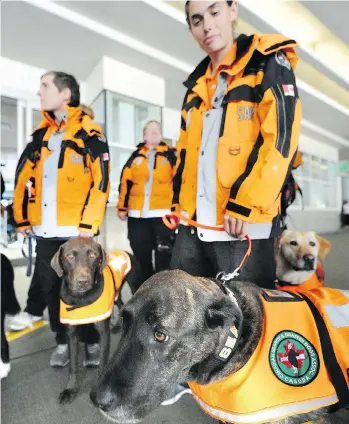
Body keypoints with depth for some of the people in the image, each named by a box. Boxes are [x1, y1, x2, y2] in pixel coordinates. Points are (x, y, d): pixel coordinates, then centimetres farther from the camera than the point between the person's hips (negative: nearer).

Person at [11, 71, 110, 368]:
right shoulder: (41, 134, 14)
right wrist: (22, 219, 13)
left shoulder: (88, 133, -4)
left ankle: (91, 341, 26)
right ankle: (62, 341, 31)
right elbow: (23, 178, 17)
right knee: (50, 286, 13)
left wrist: (89, 224, -16)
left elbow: (101, 180, -12)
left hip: (76, 229, -6)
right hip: (45, 230, 6)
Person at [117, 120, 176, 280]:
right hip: (137, 213, 3)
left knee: (164, 253, 2)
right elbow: (125, 182, 11)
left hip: (162, 213, -3)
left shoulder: (170, 155, 7)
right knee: (141, 253, 12)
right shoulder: (135, 156, 14)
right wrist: (122, 207, 6)